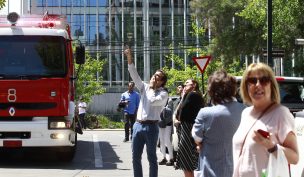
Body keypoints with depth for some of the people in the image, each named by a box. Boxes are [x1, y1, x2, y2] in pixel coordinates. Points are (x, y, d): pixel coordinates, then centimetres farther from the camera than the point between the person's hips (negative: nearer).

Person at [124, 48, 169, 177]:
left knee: (151, 158, 2)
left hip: (151, 127, -5)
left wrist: (152, 88, -2)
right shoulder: (144, 87, 13)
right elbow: (134, 75, 3)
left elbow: (152, 101, -19)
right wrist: (129, 58, -7)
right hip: (138, 125, 5)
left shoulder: (163, 94, -1)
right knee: (135, 157, 7)